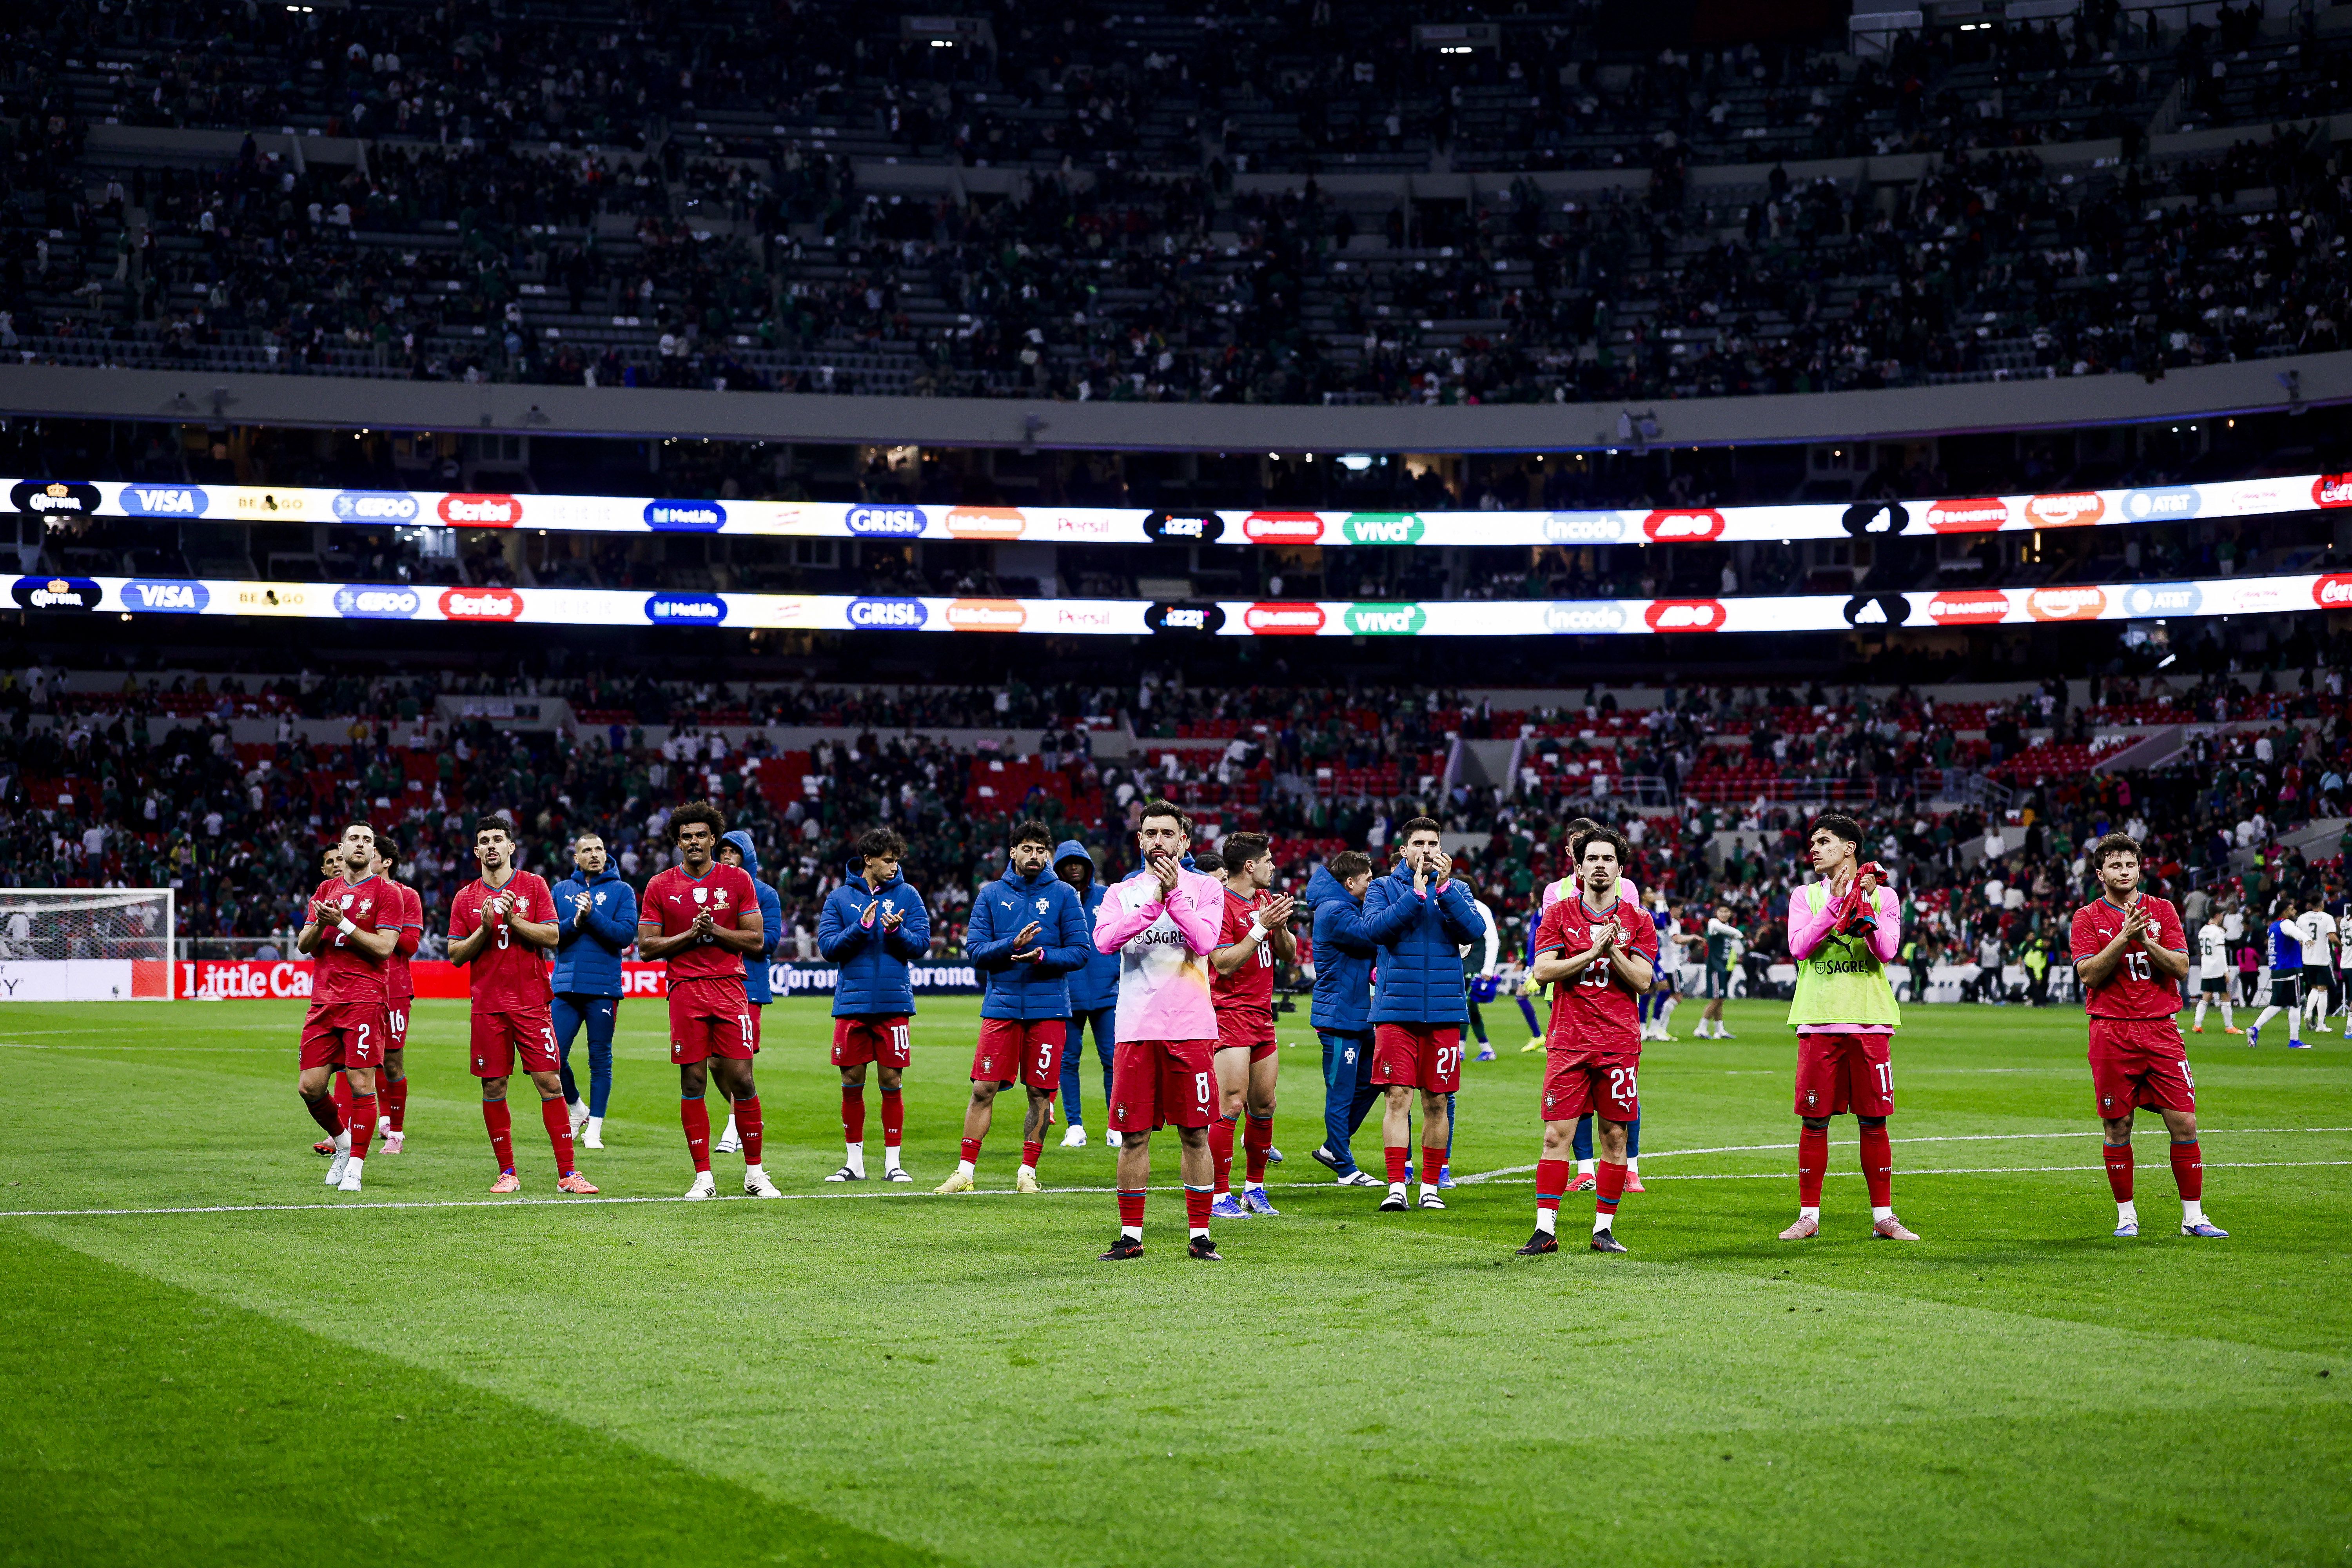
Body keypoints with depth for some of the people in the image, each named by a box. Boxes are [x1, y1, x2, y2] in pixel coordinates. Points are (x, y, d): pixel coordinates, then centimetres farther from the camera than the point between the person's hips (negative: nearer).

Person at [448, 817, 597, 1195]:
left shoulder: (534, 886, 5)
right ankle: (507, 1172, 12)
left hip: (531, 1001, -2)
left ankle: (568, 1174, -4)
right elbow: (456, 955, 5)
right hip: (488, 1005, 2)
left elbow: (552, 937, -3)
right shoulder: (466, 898, 9)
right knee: (493, 1088, 1)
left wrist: (513, 919, -13)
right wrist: (485, 928, -10)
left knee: (550, 1083, -6)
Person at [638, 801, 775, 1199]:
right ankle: (703, 1177, 6)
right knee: (692, 1083, 0)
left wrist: (715, 930, -10)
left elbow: (756, 940, 4)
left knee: (742, 1079, -4)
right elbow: (646, 946, 4)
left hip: (730, 987, 0)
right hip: (685, 990, 0)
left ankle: (755, 1173, 7)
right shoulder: (660, 886, 6)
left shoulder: (738, 880, 6)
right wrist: (689, 935, -10)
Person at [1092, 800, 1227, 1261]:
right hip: (1136, 1028, 1)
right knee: (1134, 1135, 3)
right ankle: (1130, 1235, 11)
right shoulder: (1122, 892, 11)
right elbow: (1104, 941, -9)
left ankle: (1199, 1235, 8)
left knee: (1195, 1134, 1)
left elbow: (1204, 941, -10)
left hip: (1190, 1028, -1)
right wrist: (1154, 903, -16)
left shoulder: (1205, 888, 7)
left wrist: (1174, 894, -14)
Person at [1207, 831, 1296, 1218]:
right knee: (1231, 1105, -12)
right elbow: (1225, 964, -16)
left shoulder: (1265, 900, 16)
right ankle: (1219, 1195, -8)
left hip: (1262, 1015, 8)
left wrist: (1280, 927, -3)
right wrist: (1261, 927, -19)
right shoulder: (1220, 904, -11)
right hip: (1230, 1013, -8)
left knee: (1264, 1105, 9)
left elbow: (1289, 954, 16)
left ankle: (1254, 1188, 19)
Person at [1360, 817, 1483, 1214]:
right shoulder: (1383, 888, 6)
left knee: (1436, 1102, 5)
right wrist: (1417, 891, -15)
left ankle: (1431, 1186, 14)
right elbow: (1375, 928, -12)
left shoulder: (1457, 889, 10)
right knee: (1398, 1098, -7)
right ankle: (1396, 1186, -5)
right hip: (1396, 1010, -2)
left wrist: (1444, 888, -14)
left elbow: (1474, 931, -7)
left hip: (1444, 1012, 2)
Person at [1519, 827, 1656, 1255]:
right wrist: (1593, 952, -13)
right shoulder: (1559, 914, 6)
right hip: (1569, 1040, -1)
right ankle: (1545, 1231, -4)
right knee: (1556, 1134, -5)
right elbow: (1543, 970, -4)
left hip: (1620, 1042, 1)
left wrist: (1613, 951, -14)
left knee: (1615, 1136, 2)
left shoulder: (1638, 921, 7)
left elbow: (1643, 980, 0)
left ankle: (1604, 1228, 11)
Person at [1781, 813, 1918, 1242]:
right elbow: (1799, 947, -5)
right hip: (1819, 1021, 0)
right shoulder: (1805, 896, 11)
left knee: (1873, 1121, 1)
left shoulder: (1882, 895, 9)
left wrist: (1863, 903, -13)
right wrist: (1836, 902, -10)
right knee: (1815, 1121, 0)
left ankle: (1883, 1217, 9)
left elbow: (1887, 951, -5)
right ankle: (1809, 1217, 8)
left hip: (1869, 1021, 0)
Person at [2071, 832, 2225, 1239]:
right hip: (2111, 1033, -2)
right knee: (2118, 1127, 1)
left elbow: (2181, 966, 1)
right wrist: (2124, 937, -19)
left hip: (2161, 1030, 2)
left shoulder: (2163, 910, 10)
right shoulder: (2089, 917, 4)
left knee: (2184, 1122, -4)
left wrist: (2146, 940, -15)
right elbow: (2090, 974, -9)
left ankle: (2193, 1216, 4)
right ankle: (2126, 1215, 13)